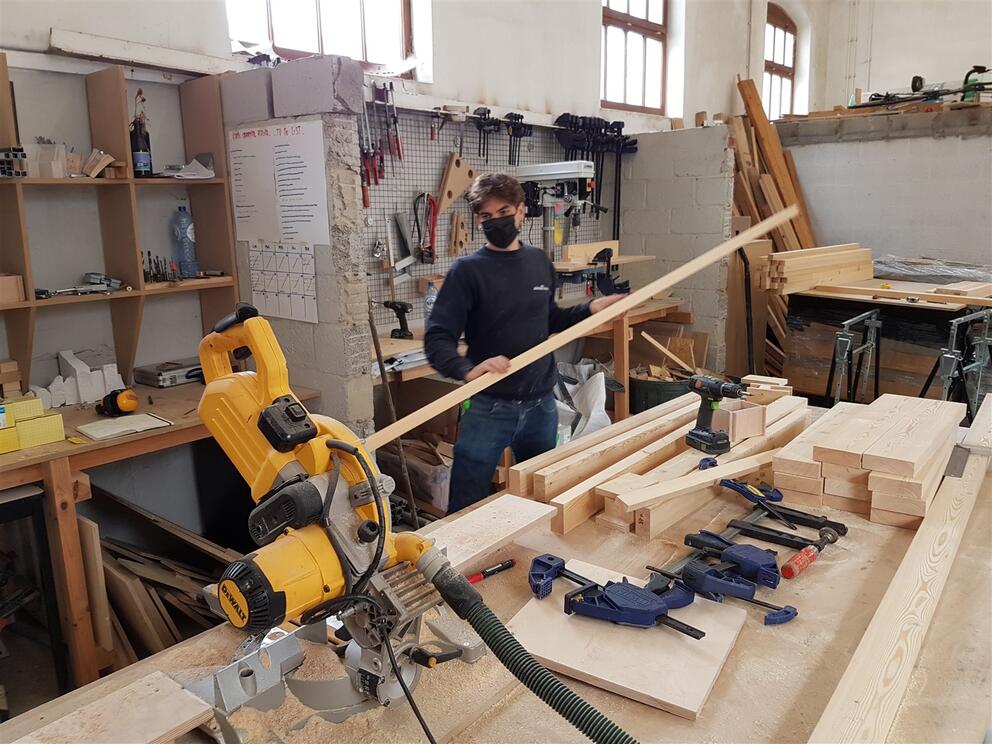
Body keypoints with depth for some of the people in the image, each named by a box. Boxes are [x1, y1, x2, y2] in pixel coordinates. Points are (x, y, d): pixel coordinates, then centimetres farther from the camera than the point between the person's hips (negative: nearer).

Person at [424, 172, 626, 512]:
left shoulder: (539, 262, 6)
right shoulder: (467, 270, -9)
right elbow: (437, 338, -15)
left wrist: (591, 309, 7)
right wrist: (468, 370, -33)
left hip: (541, 405, 5)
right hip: (488, 407, -4)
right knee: (467, 510, 4)